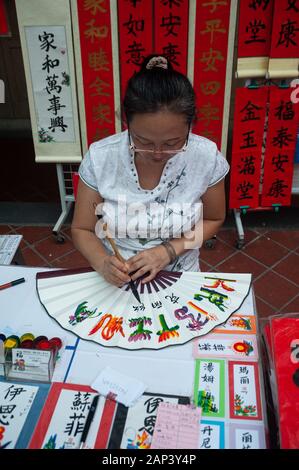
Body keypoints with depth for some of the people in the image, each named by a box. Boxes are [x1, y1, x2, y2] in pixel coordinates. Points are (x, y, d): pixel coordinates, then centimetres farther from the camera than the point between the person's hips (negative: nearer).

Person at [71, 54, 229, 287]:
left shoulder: (207, 157, -13)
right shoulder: (99, 157, -14)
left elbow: (213, 220, 2)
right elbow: (82, 229, -4)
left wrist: (169, 250, -13)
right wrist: (103, 264, -23)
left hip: (178, 278, 0)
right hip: (114, 281, 1)